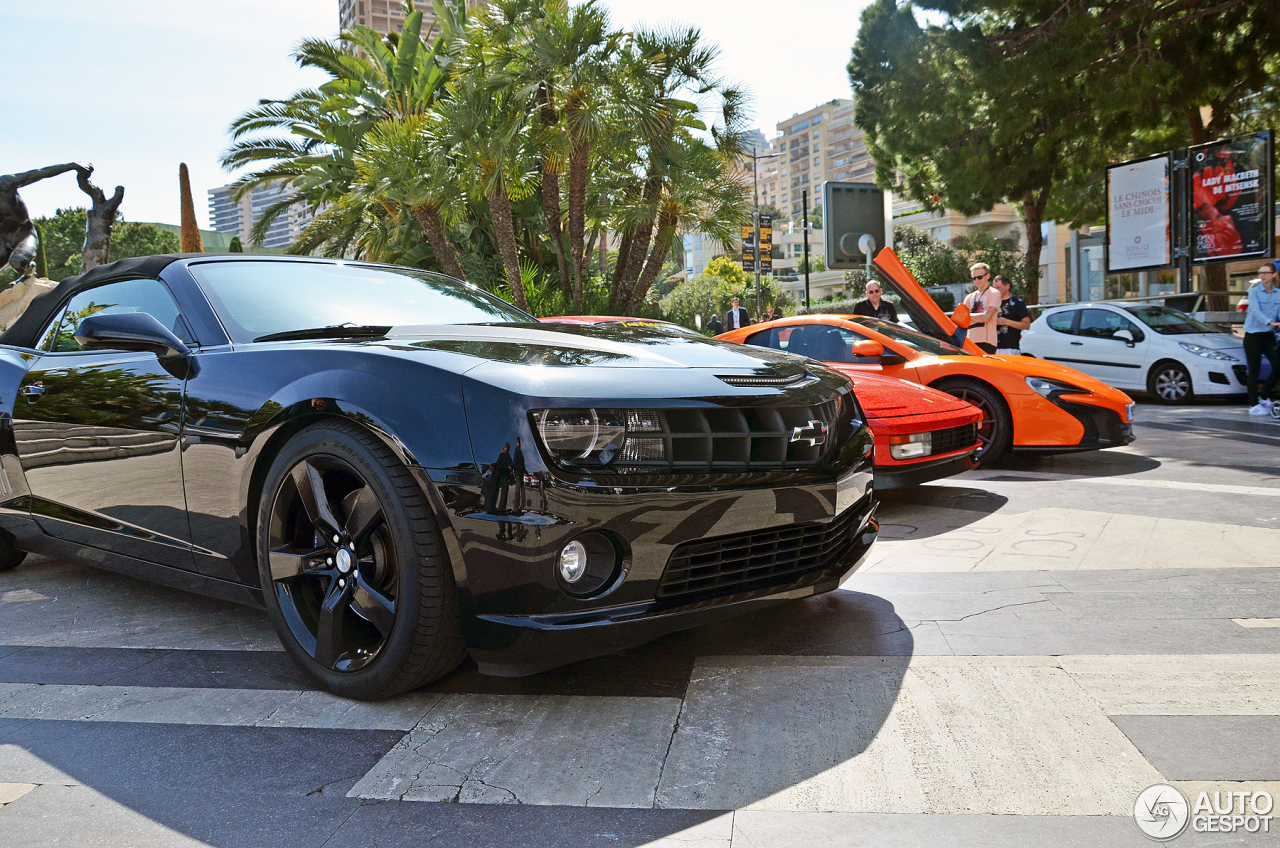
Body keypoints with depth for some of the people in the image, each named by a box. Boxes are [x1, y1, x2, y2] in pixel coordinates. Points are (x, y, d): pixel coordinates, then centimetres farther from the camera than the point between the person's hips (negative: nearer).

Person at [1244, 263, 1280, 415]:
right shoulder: (1254, 291, -6)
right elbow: (1256, 311, -20)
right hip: (1253, 335, -5)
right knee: (1254, 370, -3)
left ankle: (1265, 397, 18)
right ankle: (1253, 405, 4)